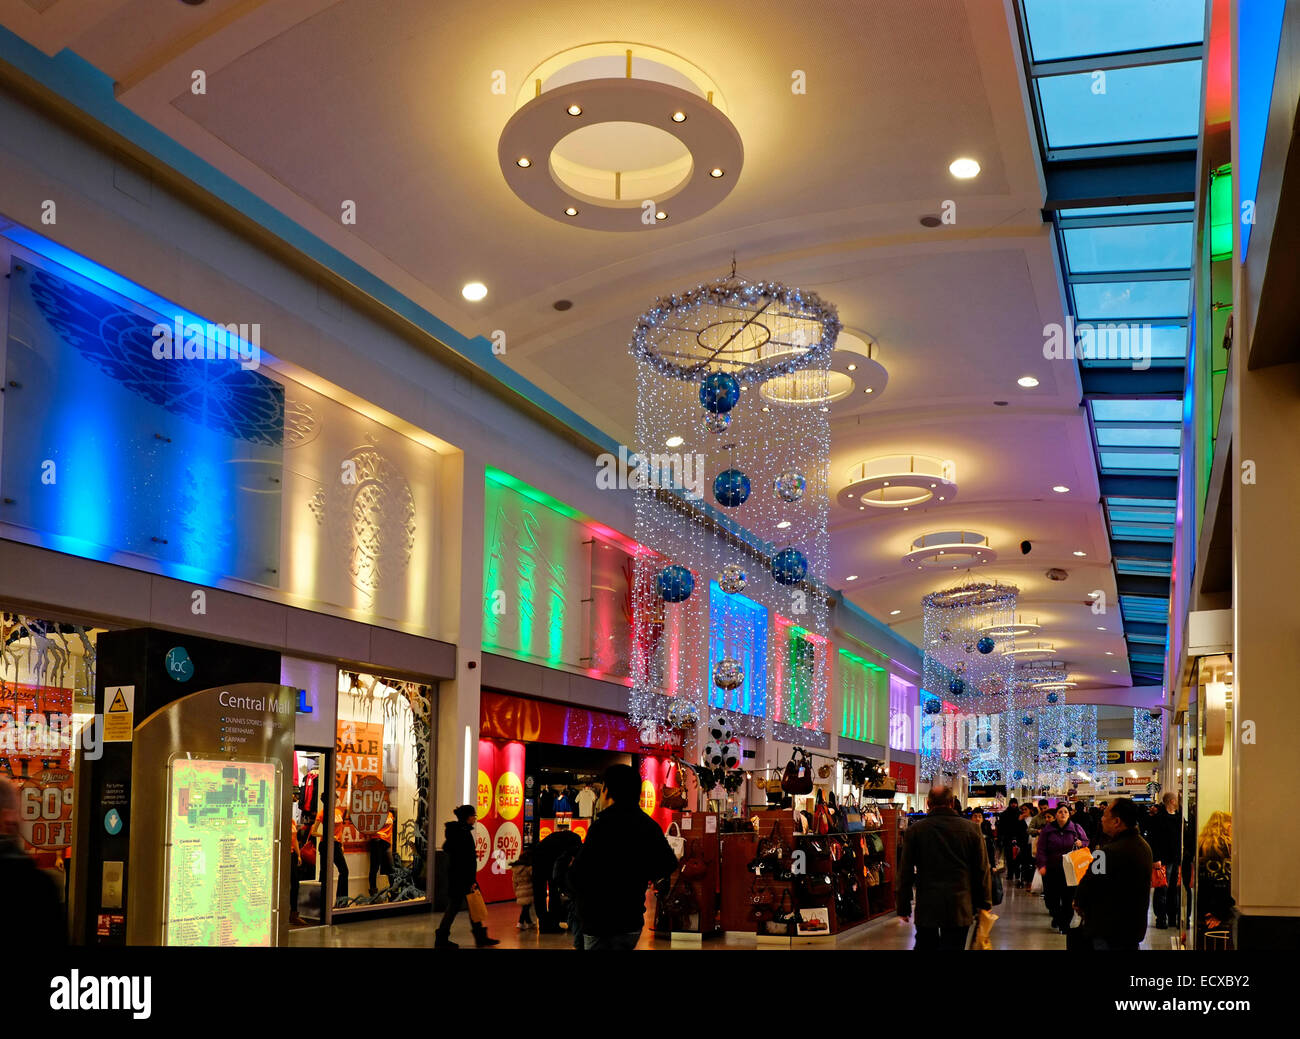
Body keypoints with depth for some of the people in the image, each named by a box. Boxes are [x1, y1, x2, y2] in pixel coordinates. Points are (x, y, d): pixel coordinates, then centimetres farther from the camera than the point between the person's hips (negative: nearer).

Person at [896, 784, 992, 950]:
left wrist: (903, 907, 8)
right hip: (960, 909, 0)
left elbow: (905, 873, 0)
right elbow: (982, 871, 3)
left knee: (925, 946, 14)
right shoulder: (971, 829, -1)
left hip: (926, 908, 0)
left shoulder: (914, 830, -2)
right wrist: (985, 904, 13)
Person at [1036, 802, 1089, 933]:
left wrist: (1081, 843, -7)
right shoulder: (1047, 830, 1)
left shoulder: (1075, 829, 4)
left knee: (1068, 898, -3)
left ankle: (1064, 923, 8)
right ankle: (1056, 916, 29)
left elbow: (1087, 842, 17)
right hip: (1051, 870, 0)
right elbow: (1041, 849, 0)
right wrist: (1042, 865, -11)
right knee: (1051, 898, 3)